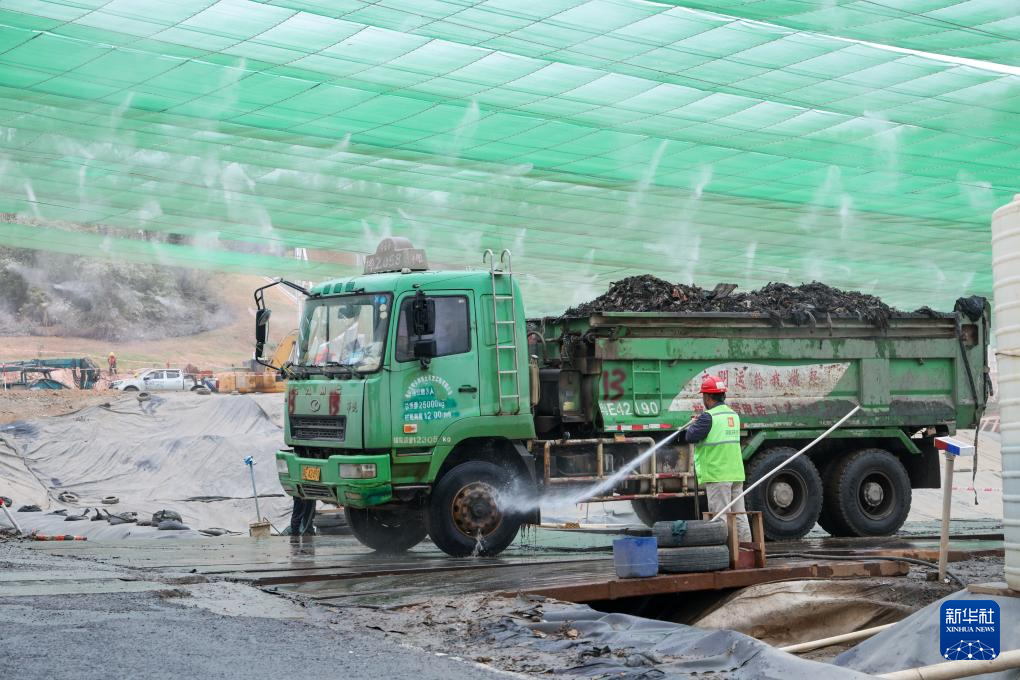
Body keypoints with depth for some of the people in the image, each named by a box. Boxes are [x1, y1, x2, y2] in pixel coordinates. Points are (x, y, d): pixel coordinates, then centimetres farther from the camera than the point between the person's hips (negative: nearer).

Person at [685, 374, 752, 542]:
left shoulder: (709, 417, -12)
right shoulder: (733, 415, 14)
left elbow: (691, 437, -11)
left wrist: (694, 424, 9)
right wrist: (700, 421, 25)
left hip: (717, 476, -8)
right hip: (736, 474, 8)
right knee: (739, 516, 10)